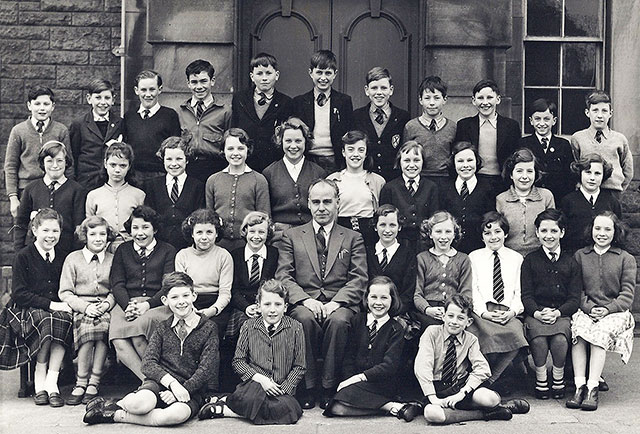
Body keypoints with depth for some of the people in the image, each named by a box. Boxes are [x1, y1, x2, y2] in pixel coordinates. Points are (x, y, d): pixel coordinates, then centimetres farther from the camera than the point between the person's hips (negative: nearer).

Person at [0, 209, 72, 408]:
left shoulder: (62, 259, 13)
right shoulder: (23, 257, -1)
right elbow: (19, 294, -10)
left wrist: (65, 305, -9)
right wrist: (50, 305, -19)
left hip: (56, 309, 3)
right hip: (26, 310, -3)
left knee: (64, 319, -32)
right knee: (45, 319, -36)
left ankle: (51, 382, -29)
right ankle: (39, 379, -20)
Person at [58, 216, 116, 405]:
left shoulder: (113, 260, 14)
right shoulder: (73, 259, 9)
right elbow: (64, 293, 4)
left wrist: (107, 304, -10)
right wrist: (86, 306, -11)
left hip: (104, 309, 1)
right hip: (79, 309, -1)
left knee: (104, 323, -33)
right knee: (88, 325, -34)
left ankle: (93, 383, -26)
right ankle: (81, 382, -25)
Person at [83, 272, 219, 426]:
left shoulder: (208, 329, 4)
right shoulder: (162, 328, 12)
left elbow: (206, 370, -4)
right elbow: (148, 363, 0)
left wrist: (180, 391, -16)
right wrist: (172, 383, -17)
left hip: (191, 389, -1)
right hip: (160, 382, 1)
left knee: (178, 413, -38)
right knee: (141, 404, -37)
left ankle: (117, 415, -23)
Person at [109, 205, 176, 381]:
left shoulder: (167, 251, 14)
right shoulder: (122, 251, 23)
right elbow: (117, 284, 12)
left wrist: (148, 304, -15)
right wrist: (128, 305, -9)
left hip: (158, 304, -2)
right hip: (127, 303, 2)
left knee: (139, 331, -35)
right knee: (119, 342, -30)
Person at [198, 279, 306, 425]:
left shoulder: (295, 328, 3)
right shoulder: (248, 326, 5)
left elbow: (299, 367, 6)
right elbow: (238, 361, 5)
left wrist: (284, 389, -7)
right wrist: (259, 378, -11)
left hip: (281, 388, 2)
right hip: (254, 383, -2)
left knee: (287, 407, -32)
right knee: (251, 398, -39)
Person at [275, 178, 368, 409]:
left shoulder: (353, 238, 16)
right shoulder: (292, 236, 17)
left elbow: (359, 279, 5)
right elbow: (283, 276, 6)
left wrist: (336, 302, -13)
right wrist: (305, 299, -12)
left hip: (339, 304, 0)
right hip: (303, 302, 0)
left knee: (338, 321, -34)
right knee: (306, 319, -34)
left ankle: (329, 388, -22)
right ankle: (307, 387, -23)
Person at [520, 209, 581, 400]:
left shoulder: (571, 261, 11)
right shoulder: (530, 260, 10)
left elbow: (574, 298, 5)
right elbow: (526, 295, 3)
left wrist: (557, 312, -14)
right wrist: (538, 312, -17)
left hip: (562, 314, 0)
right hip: (535, 313, 0)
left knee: (560, 340, -31)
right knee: (539, 339, -32)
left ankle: (559, 379, -4)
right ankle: (541, 380, -7)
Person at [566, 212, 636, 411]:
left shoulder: (626, 259, 14)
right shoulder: (580, 256, 17)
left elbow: (627, 293, 4)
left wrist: (608, 309, -13)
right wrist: (589, 307, -10)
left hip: (615, 312, -1)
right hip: (585, 310, 1)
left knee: (601, 332, -34)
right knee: (577, 327, -33)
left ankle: (592, 389, -37)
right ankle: (579, 386, -35)